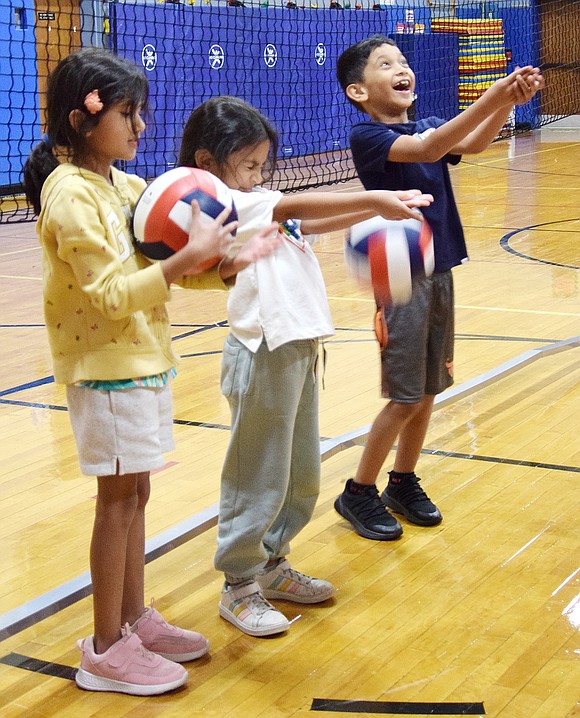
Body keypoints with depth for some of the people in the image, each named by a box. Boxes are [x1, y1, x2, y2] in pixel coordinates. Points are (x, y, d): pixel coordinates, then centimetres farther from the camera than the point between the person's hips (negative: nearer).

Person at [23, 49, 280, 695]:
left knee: (133, 494, 15)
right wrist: (187, 256, -29)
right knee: (119, 500, -1)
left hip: (142, 362, 8)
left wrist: (224, 264, -6)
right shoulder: (71, 195, -17)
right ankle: (106, 650, 11)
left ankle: (135, 619, 29)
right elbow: (112, 293, -23)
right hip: (106, 367, -8)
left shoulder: (124, 185, 9)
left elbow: (165, 266, 11)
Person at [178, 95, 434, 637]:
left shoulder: (256, 206, 16)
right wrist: (374, 200, -21)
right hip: (265, 356, -9)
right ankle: (239, 586, 16)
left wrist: (380, 208, 1)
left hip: (298, 349, 10)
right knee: (257, 479, 2)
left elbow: (314, 223, 12)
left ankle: (272, 565, 34)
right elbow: (299, 206, -19)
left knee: (302, 476, 18)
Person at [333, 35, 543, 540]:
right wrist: (493, 97, -36)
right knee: (405, 397, -4)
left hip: (440, 272, 7)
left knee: (429, 390, 11)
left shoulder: (429, 127, 9)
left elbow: (473, 143, -11)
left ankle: (404, 484, 27)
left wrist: (509, 103, -31)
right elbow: (427, 149, -29)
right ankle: (358, 494, 13)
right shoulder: (367, 137, -11)